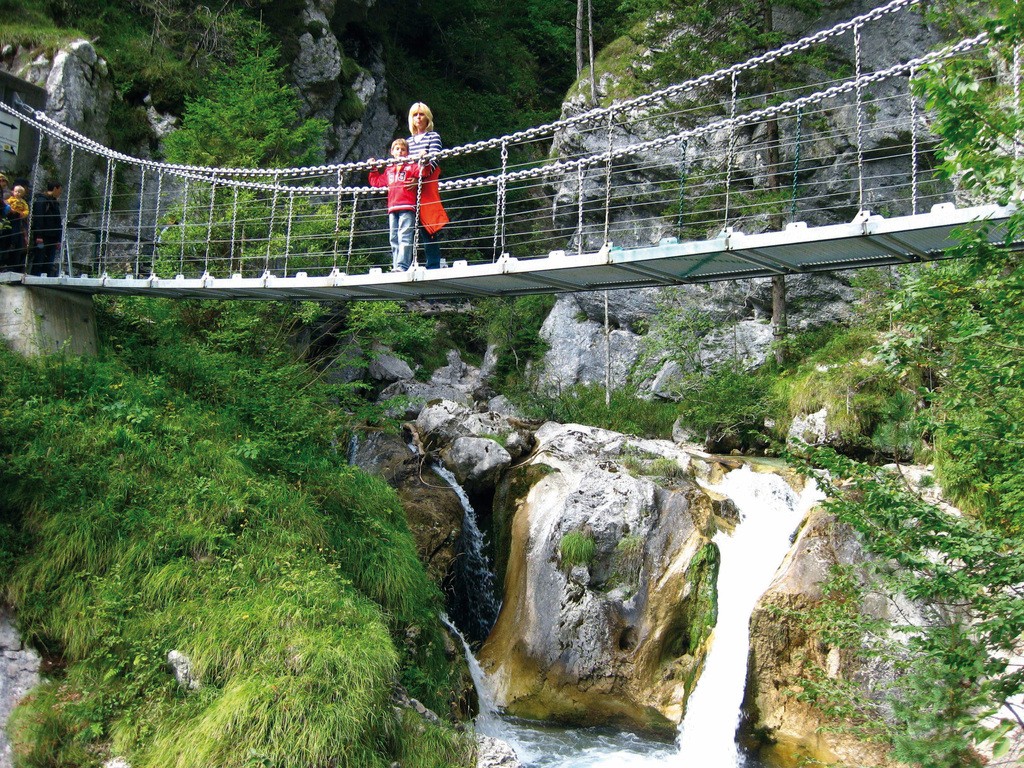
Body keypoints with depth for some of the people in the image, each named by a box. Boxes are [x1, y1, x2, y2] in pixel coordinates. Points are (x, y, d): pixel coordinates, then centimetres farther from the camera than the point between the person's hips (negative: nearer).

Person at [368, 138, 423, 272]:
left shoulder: (411, 166, 8)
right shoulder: (388, 170, 24)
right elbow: (376, 181, 36)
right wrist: (373, 170, 28)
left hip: (407, 207, -6)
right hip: (392, 209, 6)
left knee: (404, 237, -14)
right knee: (394, 239, 5)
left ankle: (402, 266, -22)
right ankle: (396, 266, 7)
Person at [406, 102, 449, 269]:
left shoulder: (433, 136, 5)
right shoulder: (410, 140, 22)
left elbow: (434, 160, -8)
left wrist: (420, 177, -23)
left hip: (427, 188, -5)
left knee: (428, 230, -11)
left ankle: (433, 267, -12)